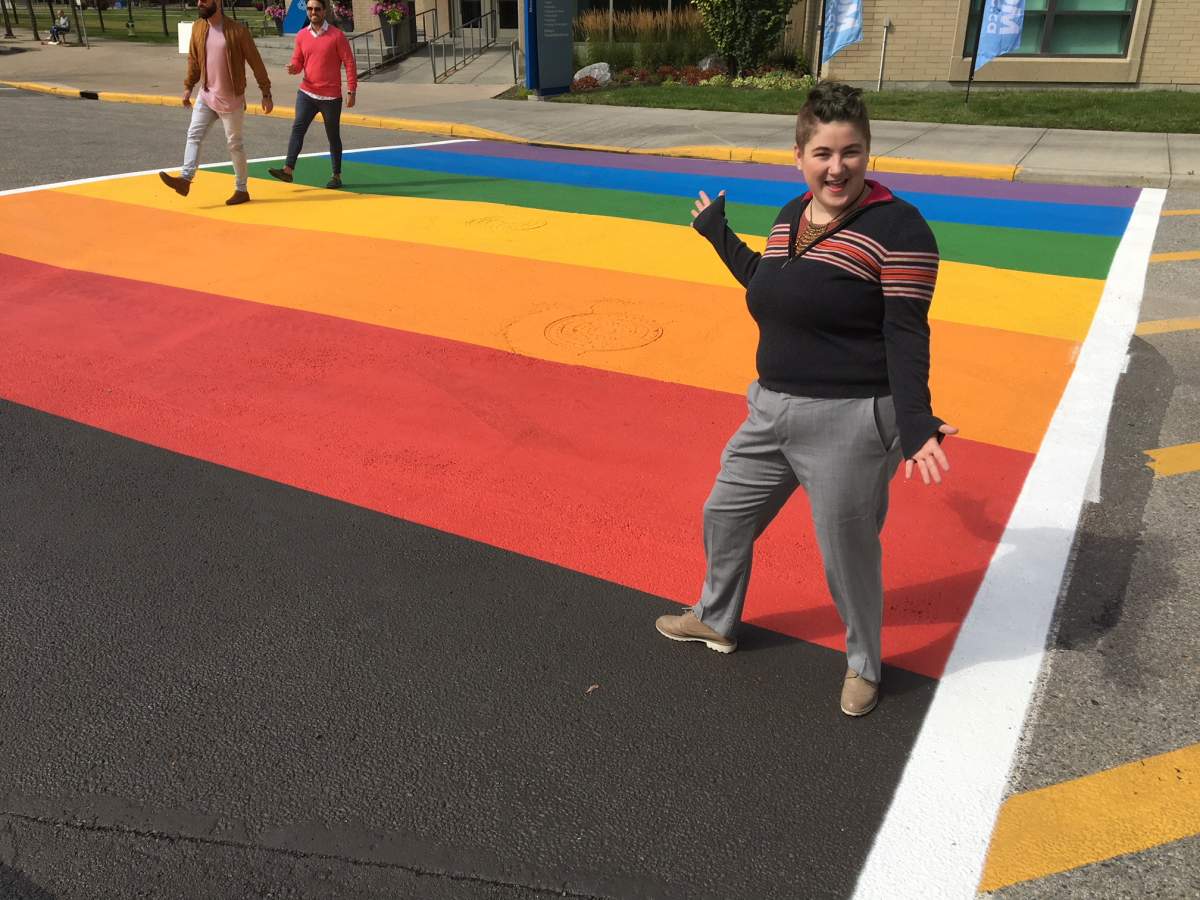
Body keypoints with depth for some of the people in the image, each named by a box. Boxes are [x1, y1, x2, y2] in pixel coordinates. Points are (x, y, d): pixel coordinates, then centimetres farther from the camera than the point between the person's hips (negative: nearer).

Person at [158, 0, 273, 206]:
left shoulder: (237, 30, -13)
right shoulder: (198, 28, 3)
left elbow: (255, 62, -9)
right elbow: (193, 60, 14)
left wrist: (266, 93, -9)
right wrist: (188, 86, 13)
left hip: (231, 99, -5)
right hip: (206, 95, 5)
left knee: (234, 144, 3)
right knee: (194, 135, -3)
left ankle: (241, 190, 14)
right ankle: (185, 179, -5)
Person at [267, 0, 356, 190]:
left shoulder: (337, 35, -7)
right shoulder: (301, 35, 6)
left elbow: (349, 63, -6)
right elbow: (297, 61, 13)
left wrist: (351, 91, -10)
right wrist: (293, 68, -12)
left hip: (331, 96, -3)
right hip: (306, 93, 3)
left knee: (333, 137, 7)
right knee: (297, 128, -10)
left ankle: (337, 176, 18)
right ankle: (288, 170, -15)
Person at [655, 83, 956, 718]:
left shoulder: (898, 229, -15)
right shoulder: (791, 216, 8)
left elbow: (906, 334, -16)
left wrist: (915, 421, -29)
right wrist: (717, 232, 32)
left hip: (850, 423, -8)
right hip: (773, 411, 8)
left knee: (848, 554, 7)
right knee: (725, 515, 21)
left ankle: (863, 664, 36)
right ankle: (716, 621, 47)